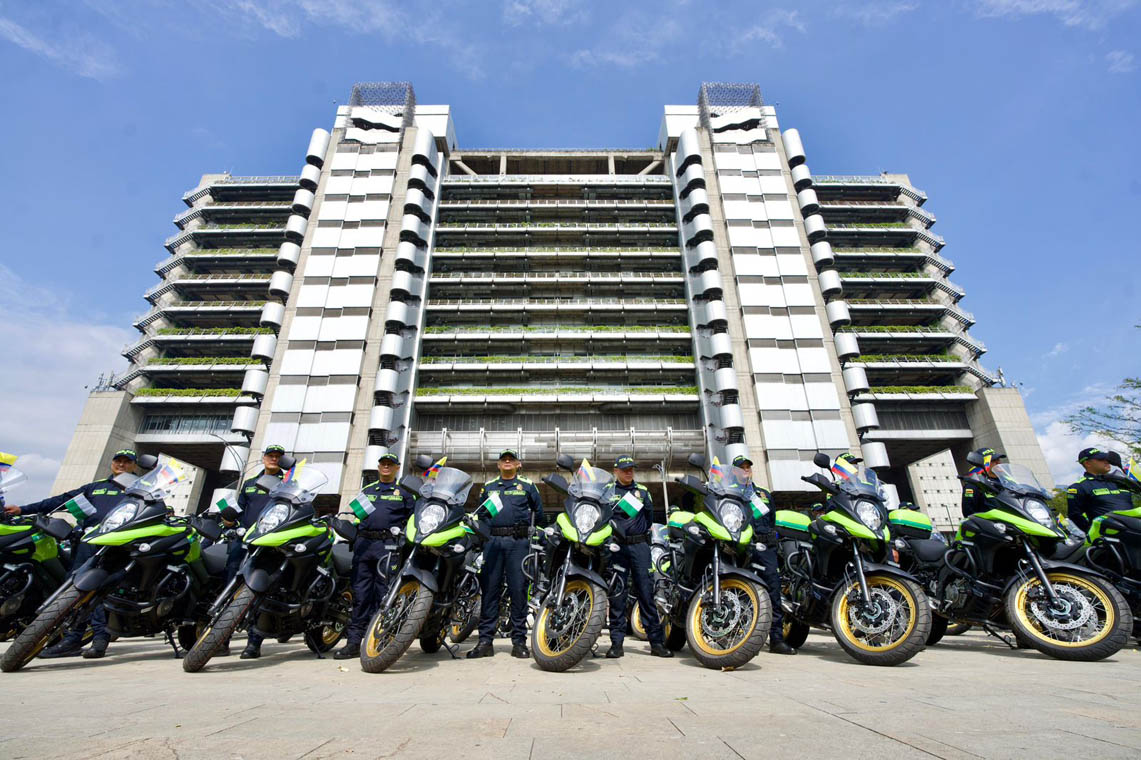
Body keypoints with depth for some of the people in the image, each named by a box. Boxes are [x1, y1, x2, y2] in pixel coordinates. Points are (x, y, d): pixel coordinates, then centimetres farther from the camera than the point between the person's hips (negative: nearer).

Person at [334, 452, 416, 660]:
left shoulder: (404, 490, 10)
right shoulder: (366, 490, 23)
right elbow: (357, 516, 26)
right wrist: (354, 538, 15)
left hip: (389, 546, -4)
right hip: (364, 543, 4)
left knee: (384, 594, -4)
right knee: (360, 593, 5)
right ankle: (354, 641, 11)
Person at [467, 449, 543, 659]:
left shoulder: (527, 485, 10)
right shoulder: (488, 486, 17)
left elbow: (538, 511, 15)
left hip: (518, 542, -2)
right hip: (492, 541, 2)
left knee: (518, 590, -1)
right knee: (489, 590, 3)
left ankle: (519, 641, 8)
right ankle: (485, 641, 10)